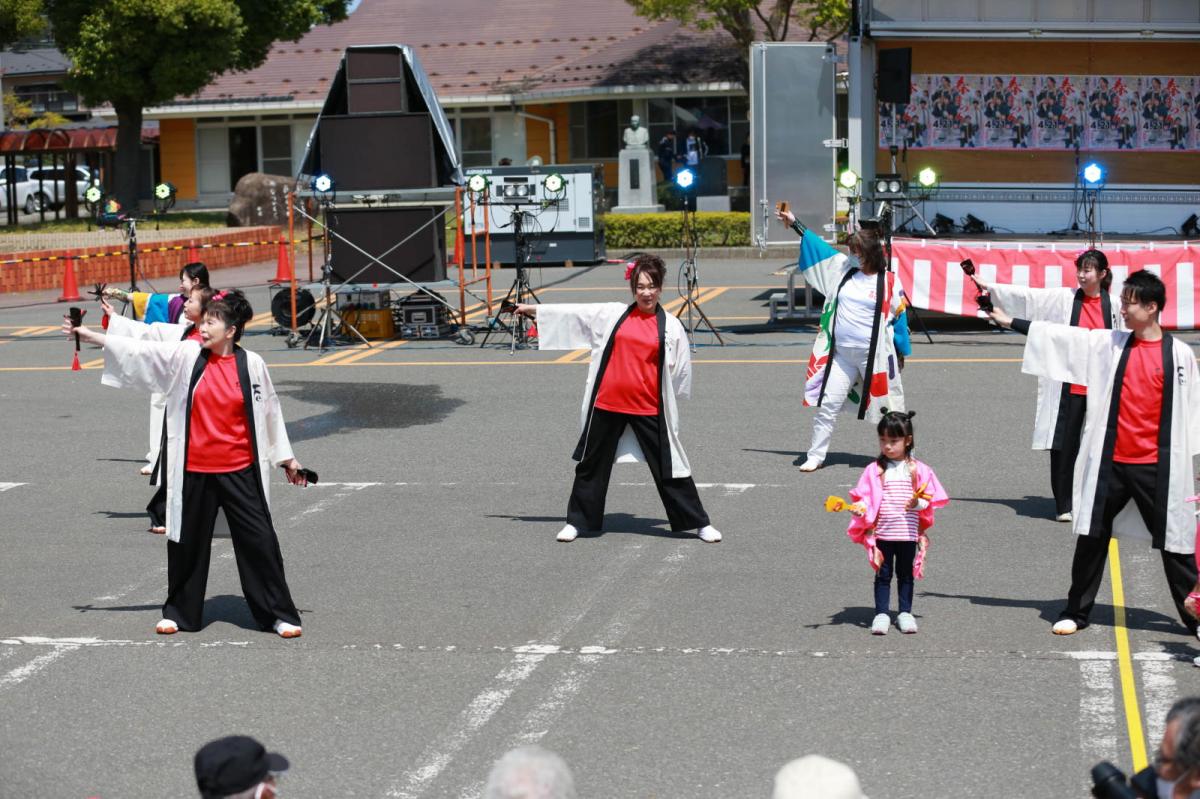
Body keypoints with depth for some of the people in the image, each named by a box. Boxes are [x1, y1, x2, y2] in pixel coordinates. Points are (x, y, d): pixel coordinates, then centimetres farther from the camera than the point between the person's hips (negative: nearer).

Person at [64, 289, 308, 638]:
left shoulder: (251, 364, -2)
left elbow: (269, 412, 6)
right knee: (186, 542, 11)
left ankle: (279, 614, 9)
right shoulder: (185, 356, -1)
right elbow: (141, 350, -4)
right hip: (194, 471, 2)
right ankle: (179, 612, 28)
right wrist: (91, 335, -11)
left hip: (239, 471, -1)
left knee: (259, 541, 0)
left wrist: (287, 458, 11)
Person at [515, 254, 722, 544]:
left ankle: (699, 523, 12)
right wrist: (533, 309, 10)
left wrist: (669, 402, 6)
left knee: (669, 467, 2)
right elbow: (573, 312, 8)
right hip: (607, 404, 2)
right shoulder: (612, 314, 2)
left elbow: (682, 372, 5)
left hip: (649, 410, -2)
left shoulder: (671, 326, -1)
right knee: (591, 464, 12)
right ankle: (577, 521, 27)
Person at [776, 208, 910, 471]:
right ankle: (815, 456, 11)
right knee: (827, 406, 2)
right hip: (841, 355, 4)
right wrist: (794, 224, 16)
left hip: (874, 358, -3)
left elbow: (898, 318, 3)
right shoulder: (843, 269, 5)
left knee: (885, 409, 5)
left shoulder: (888, 282, -5)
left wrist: (901, 352, 6)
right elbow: (817, 246, 14)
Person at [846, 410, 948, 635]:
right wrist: (860, 507, -22)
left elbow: (928, 499, 2)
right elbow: (865, 496, -3)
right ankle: (881, 614, 12)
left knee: (905, 574, 13)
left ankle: (905, 613, 22)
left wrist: (918, 503, -18)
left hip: (908, 533, 0)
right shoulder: (875, 470, -2)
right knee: (883, 574, 6)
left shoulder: (917, 470, -1)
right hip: (882, 532, 0)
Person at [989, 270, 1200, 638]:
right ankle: (1076, 612, 21)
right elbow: (1061, 335, 6)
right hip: (1111, 463, 3)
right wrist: (1010, 321, 4)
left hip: (1157, 468, -3)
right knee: (1092, 536, 8)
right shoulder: (1108, 344, 5)